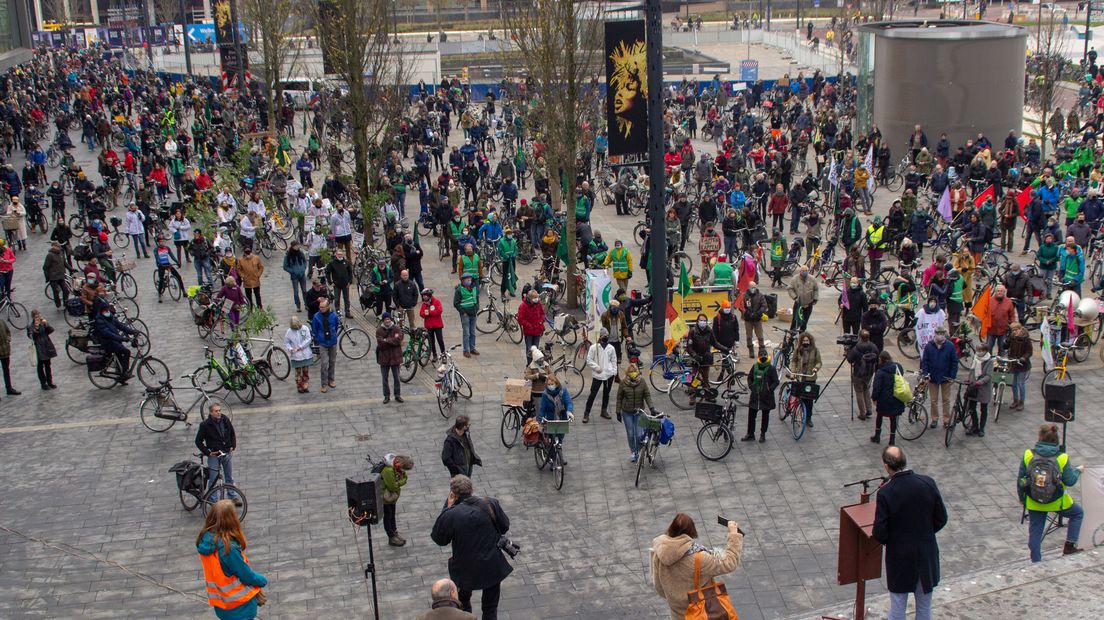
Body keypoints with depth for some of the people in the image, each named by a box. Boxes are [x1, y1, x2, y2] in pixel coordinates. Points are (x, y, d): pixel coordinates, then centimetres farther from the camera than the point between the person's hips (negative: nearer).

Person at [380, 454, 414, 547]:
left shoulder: (398, 468, -8)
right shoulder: (388, 471, -36)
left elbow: (404, 479, -4)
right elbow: (392, 486, -31)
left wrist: (398, 483, -22)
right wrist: (400, 482, -15)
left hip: (393, 496, 9)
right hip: (386, 498, -9)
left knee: (392, 516, 22)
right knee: (388, 517, 7)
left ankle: (395, 534, 36)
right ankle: (391, 538, 20)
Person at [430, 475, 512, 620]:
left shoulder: (450, 515, -23)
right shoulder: (491, 503, -16)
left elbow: (439, 539, -6)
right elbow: (505, 527, -2)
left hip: (466, 569, -1)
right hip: (493, 567, 1)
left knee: (463, 601, 29)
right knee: (490, 608, 18)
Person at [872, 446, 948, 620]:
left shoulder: (885, 493, -22)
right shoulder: (928, 483, -12)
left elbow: (879, 533, -16)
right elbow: (941, 519, -2)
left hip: (899, 558, -3)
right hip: (927, 555, 3)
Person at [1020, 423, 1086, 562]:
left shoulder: (1028, 455, -11)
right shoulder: (1061, 458, -16)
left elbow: (1020, 479, -4)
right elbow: (1070, 481, -8)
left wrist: (1022, 498, 12)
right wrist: (1078, 470, 12)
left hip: (1034, 503, 2)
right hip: (1057, 502, -2)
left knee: (1035, 531, 14)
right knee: (1078, 513, 25)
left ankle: (1036, 561, 21)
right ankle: (1069, 546, 22)